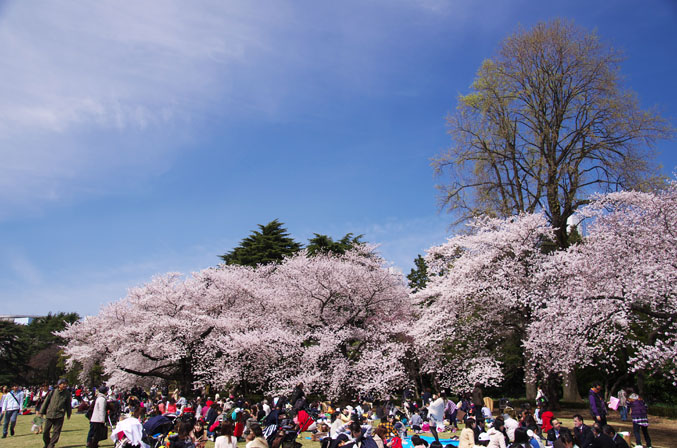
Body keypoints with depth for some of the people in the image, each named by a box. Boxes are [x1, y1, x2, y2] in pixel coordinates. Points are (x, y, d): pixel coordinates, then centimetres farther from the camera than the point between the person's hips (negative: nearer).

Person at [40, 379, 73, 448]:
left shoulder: (67, 393, 2)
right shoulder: (53, 392, 0)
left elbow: (68, 404, 12)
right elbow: (46, 401, 8)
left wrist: (68, 414, 18)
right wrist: (42, 412, 9)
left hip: (59, 416, -1)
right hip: (49, 414, 1)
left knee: (56, 431, -4)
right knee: (46, 431, 8)